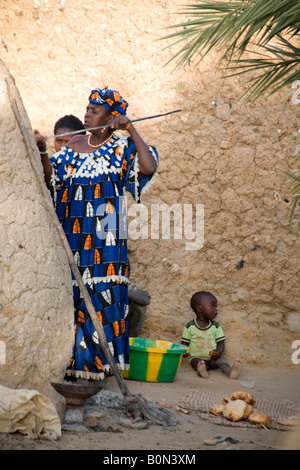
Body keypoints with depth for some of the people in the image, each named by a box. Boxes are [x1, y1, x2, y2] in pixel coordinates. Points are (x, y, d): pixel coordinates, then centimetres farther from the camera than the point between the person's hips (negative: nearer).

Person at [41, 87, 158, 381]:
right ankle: (69, 359, 10)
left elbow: (149, 166, -16)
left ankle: (96, 360, 1)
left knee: (99, 290, -6)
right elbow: (52, 174, 9)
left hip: (102, 235, -4)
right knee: (69, 290, 3)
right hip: (71, 230, 4)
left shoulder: (121, 147, 1)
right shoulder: (75, 144, 15)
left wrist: (131, 129, -15)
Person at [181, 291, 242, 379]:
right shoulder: (189, 326, 3)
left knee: (220, 359, -27)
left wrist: (218, 352, -17)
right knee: (197, 361, -31)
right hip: (197, 357, -1)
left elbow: (221, 342, 6)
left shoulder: (215, 326, 8)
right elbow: (185, 343, 8)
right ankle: (201, 370, -61)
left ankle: (230, 371, -53)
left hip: (212, 358, 1)